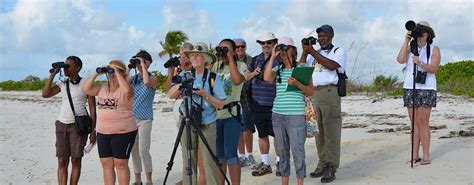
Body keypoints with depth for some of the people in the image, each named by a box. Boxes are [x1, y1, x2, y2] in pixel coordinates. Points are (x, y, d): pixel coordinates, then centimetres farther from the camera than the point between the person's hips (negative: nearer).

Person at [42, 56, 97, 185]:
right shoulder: (62, 84, 12)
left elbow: (92, 109, -2)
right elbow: (45, 94, -1)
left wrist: (93, 130, -6)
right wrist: (53, 74, -1)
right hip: (61, 125, 4)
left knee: (76, 160, -2)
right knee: (62, 161, -1)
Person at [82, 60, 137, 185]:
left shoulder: (125, 88, -6)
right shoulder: (102, 87, 11)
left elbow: (127, 91, -30)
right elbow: (86, 89, 2)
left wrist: (117, 73, -20)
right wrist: (97, 73, -3)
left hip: (123, 132, -6)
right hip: (103, 133, 6)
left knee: (121, 164, -2)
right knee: (106, 164, 9)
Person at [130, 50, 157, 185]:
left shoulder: (153, 78, -2)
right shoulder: (133, 78, 11)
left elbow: (147, 82, -24)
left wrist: (143, 64, -16)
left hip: (145, 119, -4)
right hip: (132, 118, 5)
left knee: (143, 151, -9)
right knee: (134, 150, 7)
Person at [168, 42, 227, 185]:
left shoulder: (212, 78, -4)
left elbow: (220, 104, -6)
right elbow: (171, 95, -3)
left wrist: (205, 94, -19)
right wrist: (180, 84, -19)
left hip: (207, 124, -3)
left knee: (209, 161, -6)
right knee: (188, 161, 6)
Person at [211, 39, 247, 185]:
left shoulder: (241, 65, -2)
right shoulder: (216, 66, 13)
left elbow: (237, 80, -23)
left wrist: (230, 58, -17)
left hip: (232, 114, -5)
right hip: (215, 114, 5)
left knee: (230, 154, -10)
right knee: (219, 155, 10)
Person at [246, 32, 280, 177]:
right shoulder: (256, 60, 13)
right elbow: (247, 77, 20)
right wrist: (254, 73, 1)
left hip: (274, 104, -5)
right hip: (258, 104, 5)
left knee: (277, 135, 1)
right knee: (262, 134, 13)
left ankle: (280, 163, 13)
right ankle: (265, 164, 23)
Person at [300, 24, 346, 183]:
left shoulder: (339, 51, 7)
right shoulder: (313, 54, 21)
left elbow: (332, 65, -12)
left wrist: (312, 52, -10)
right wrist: (304, 52, 2)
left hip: (330, 92, -5)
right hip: (313, 94, 5)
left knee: (331, 132, -7)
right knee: (318, 131, 5)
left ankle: (331, 168, -6)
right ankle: (322, 165, 11)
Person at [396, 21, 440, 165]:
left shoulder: (434, 49, 0)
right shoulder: (410, 48, 8)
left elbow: (433, 69, -12)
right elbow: (400, 60, -11)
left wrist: (420, 63, -29)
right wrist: (406, 41, -12)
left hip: (426, 89, -3)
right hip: (409, 88, 3)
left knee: (423, 123, -6)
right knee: (415, 123, 5)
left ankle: (426, 156, -1)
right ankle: (415, 156, 7)